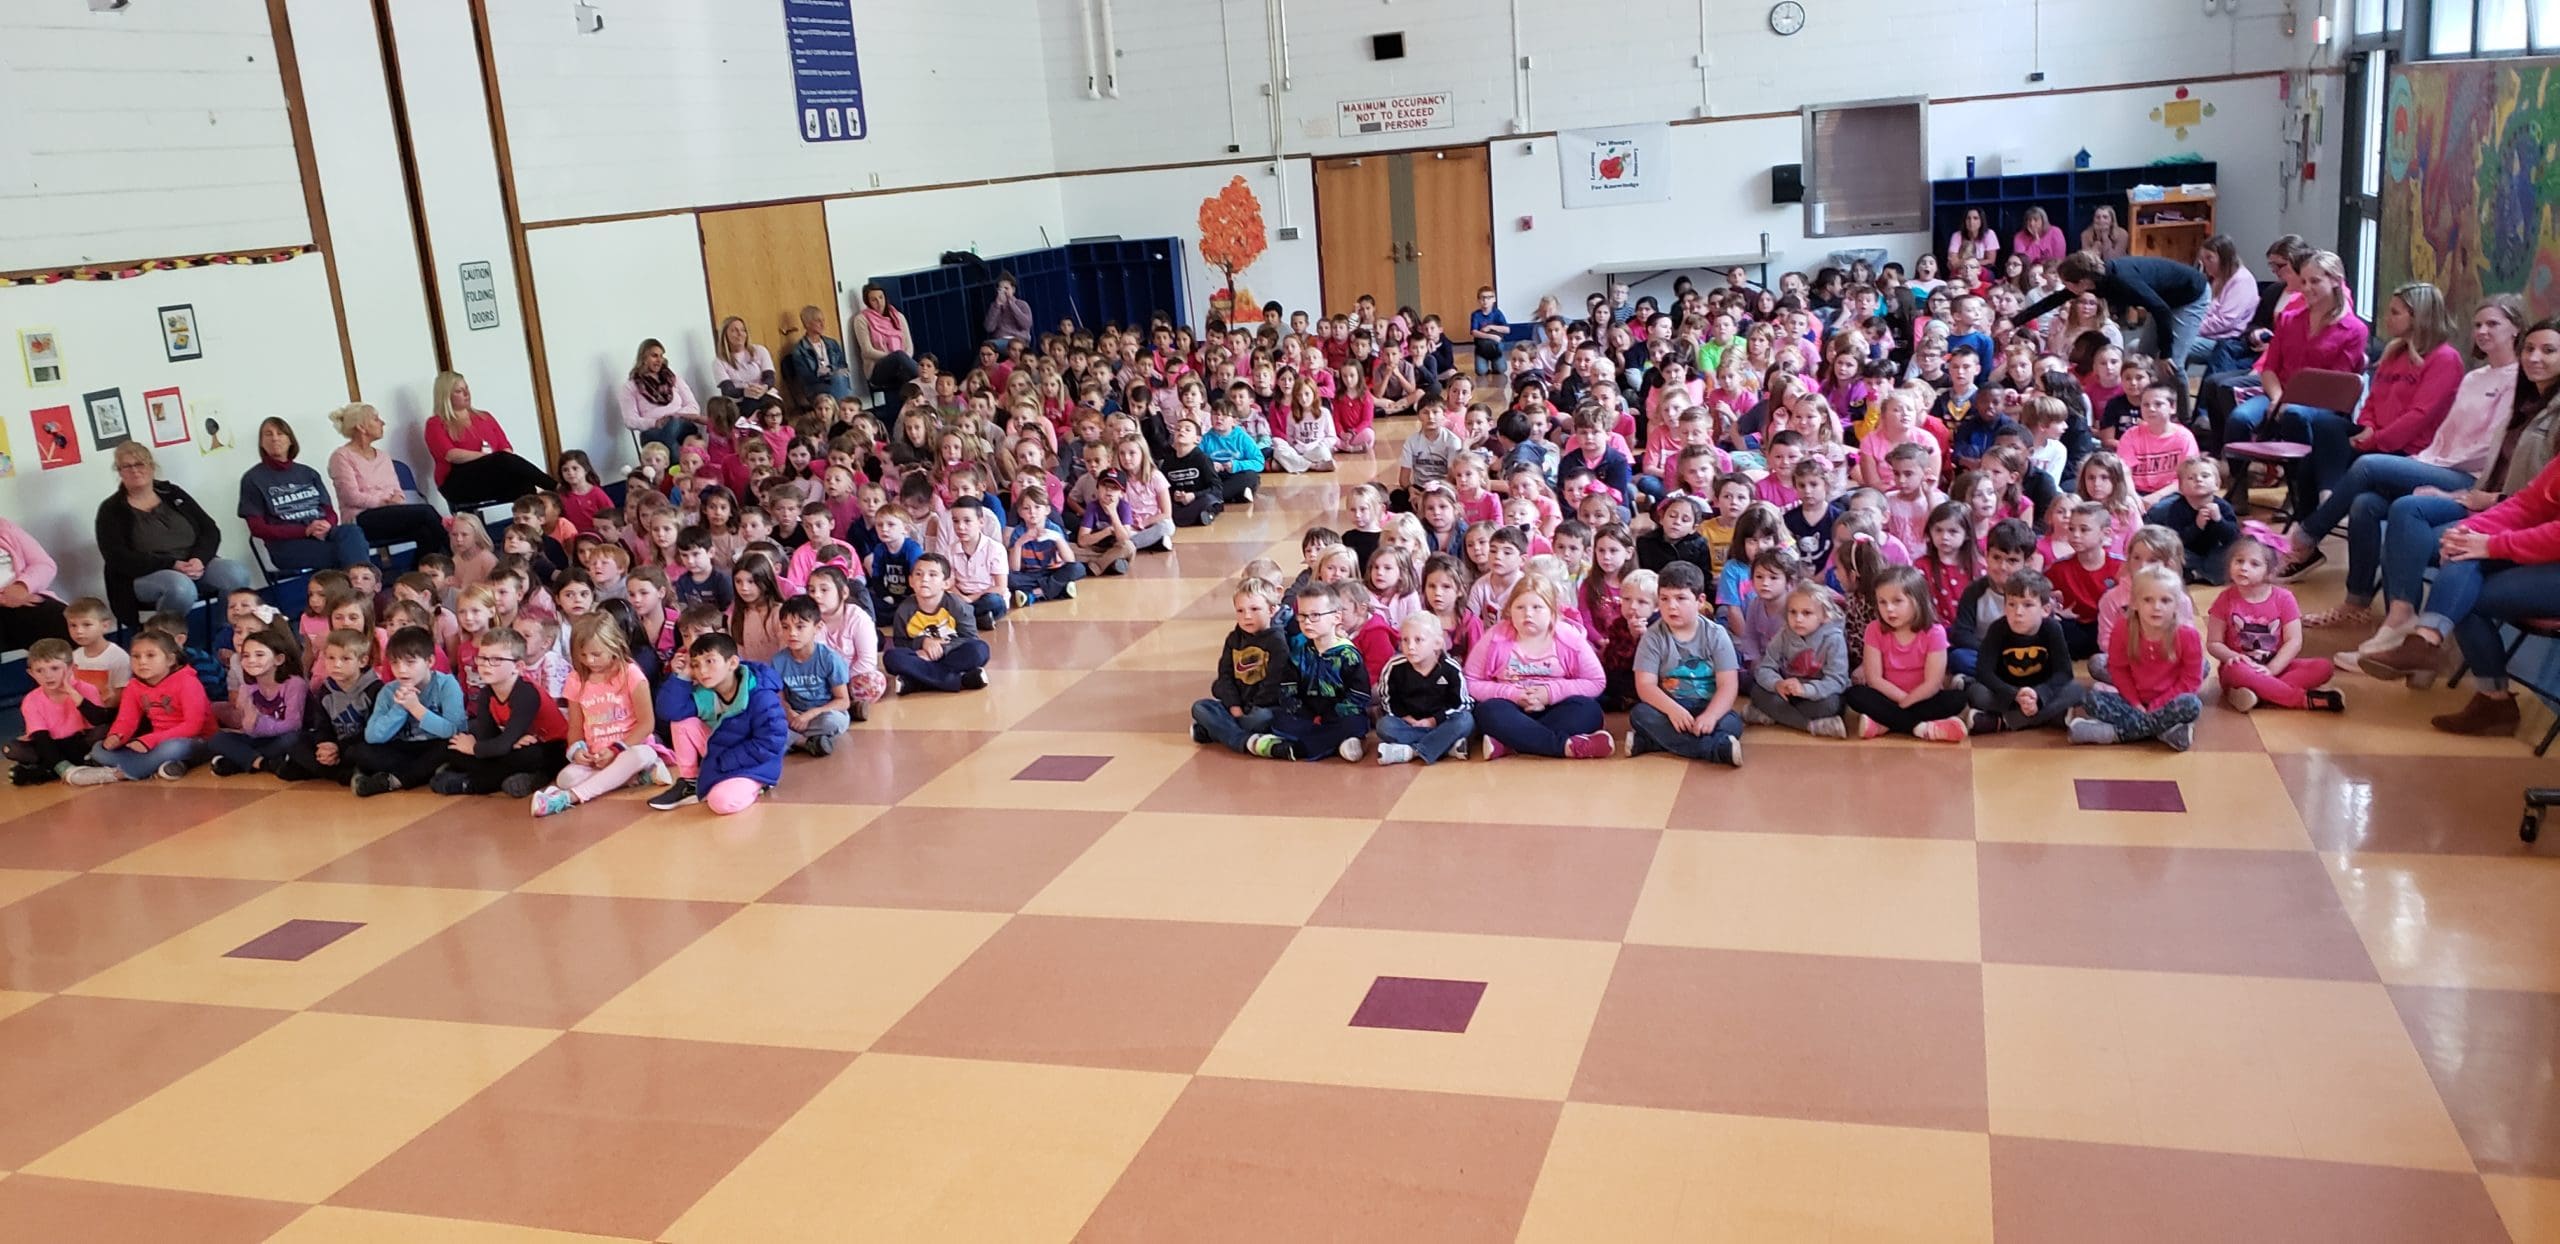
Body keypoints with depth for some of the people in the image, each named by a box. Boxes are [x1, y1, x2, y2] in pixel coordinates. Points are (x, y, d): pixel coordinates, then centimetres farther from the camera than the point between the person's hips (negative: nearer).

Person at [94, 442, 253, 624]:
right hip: (147, 576, -4)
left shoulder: (173, 493, 15)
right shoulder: (111, 510, 5)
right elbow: (119, 558, -7)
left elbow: (210, 531, 9)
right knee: (181, 588, -40)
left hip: (195, 566, 4)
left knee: (236, 574, -28)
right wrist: (172, 565, -19)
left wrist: (199, 559, -13)